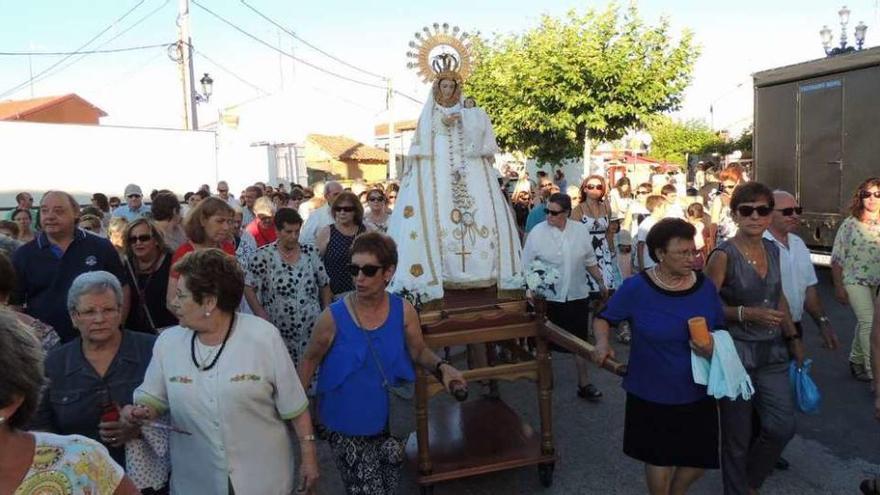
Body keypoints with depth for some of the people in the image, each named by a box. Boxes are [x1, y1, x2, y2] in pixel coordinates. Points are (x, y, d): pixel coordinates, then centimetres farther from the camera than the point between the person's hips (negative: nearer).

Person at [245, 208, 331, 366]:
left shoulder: (311, 252, 4)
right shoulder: (264, 255, -5)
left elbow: (324, 285, 11)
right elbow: (248, 288, -5)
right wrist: (263, 318, -11)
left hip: (311, 329, 2)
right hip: (279, 331, -2)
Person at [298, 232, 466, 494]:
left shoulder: (404, 311, -10)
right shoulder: (333, 317, -16)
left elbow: (419, 352, 3)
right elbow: (310, 360, -1)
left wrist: (441, 367, -15)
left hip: (390, 422, 3)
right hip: (348, 428, -3)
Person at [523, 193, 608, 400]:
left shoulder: (581, 230, -3)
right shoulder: (537, 232, -12)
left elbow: (590, 261, 10)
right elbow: (526, 266, -6)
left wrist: (600, 282, 15)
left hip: (577, 296, 2)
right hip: (548, 298, -2)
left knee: (580, 341, 10)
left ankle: (584, 384, 23)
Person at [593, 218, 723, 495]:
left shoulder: (705, 287, -6)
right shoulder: (636, 288, -15)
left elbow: (721, 331, 5)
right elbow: (603, 318, -2)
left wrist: (713, 347, -17)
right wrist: (602, 343, -21)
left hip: (697, 393, 3)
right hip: (651, 394, -3)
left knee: (699, 461, 16)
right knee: (659, 460, 14)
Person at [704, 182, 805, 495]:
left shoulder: (772, 250, 6)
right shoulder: (723, 256, -14)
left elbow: (779, 297, 18)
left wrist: (793, 338, 18)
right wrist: (746, 314, -24)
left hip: (773, 352, 6)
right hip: (736, 353, -6)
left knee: (782, 426, 7)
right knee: (738, 433, 5)